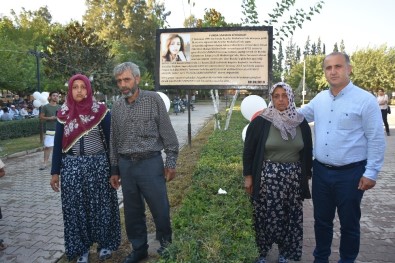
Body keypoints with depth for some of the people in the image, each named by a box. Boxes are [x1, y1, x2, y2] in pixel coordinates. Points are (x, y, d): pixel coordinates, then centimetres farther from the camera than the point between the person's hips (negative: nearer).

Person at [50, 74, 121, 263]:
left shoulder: (100, 111, -4)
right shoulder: (64, 114, 3)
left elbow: (110, 140, -1)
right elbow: (58, 144, 7)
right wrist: (55, 172, 6)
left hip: (98, 165, -2)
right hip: (72, 167, 2)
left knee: (100, 205, 8)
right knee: (75, 208, 8)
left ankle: (105, 243, 27)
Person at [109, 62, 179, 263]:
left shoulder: (154, 99, -6)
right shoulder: (116, 107, 6)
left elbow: (167, 133, -5)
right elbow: (114, 140, 11)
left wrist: (171, 163, -7)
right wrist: (114, 170, 12)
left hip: (151, 163, -3)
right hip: (126, 165, 4)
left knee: (160, 209, 5)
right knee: (132, 212, 13)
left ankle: (165, 244, 30)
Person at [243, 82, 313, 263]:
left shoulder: (301, 123, 3)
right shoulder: (261, 122, -7)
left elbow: (307, 152, 11)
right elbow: (249, 150, -3)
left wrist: (307, 175, 11)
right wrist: (248, 176, -5)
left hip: (293, 178, 3)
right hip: (267, 177, -3)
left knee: (291, 217, 11)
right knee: (265, 216, 4)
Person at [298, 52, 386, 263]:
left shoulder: (365, 100, -11)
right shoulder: (319, 98, 5)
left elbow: (376, 140, -10)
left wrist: (371, 173, -11)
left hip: (350, 173, -5)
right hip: (321, 171, 5)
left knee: (349, 223, 12)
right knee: (321, 220, 19)